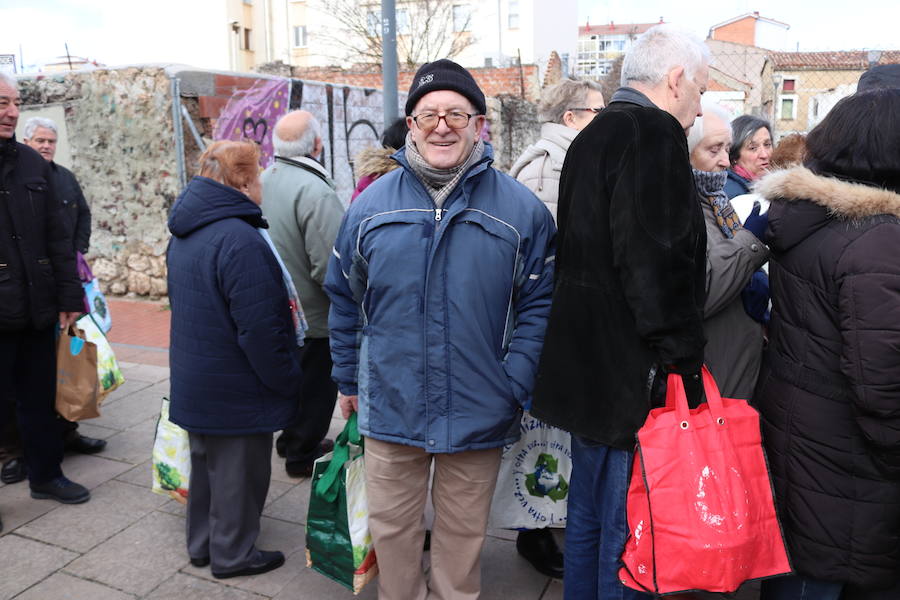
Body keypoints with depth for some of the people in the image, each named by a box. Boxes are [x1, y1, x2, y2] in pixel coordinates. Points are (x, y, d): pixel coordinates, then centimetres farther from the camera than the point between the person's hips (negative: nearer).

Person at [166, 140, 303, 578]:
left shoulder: (184, 236, 7)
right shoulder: (240, 239, -25)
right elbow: (260, 329, -27)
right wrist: (288, 381, -14)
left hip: (195, 385, 9)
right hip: (237, 391, -9)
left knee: (206, 463, 23)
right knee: (239, 473, 8)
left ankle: (201, 543, 39)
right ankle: (233, 554, 25)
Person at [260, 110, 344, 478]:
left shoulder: (262, 181, 2)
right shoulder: (315, 191, -25)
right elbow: (330, 265, -28)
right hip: (313, 315, -8)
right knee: (315, 385, 9)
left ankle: (291, 439, 40)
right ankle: (303, 454, 23)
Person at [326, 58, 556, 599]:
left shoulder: (520, 208, -5)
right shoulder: (372, 204, 1)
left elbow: (538, 305, -4)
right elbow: (346, 300, 7)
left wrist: (515, 387, -11)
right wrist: (348, 381, 8)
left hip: (479, 412, -1)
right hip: (391, 407, 2)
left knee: (464, 532, 19)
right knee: (393, 528, 18)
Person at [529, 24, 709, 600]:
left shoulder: (592, 135, 17)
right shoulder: (654, 133, -14)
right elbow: (658, 266, -22)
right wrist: (683, 367, -15)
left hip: (583, 366, 10)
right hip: (629, 374, -10)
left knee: (588, 518, 21)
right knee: (628, 535, 2)